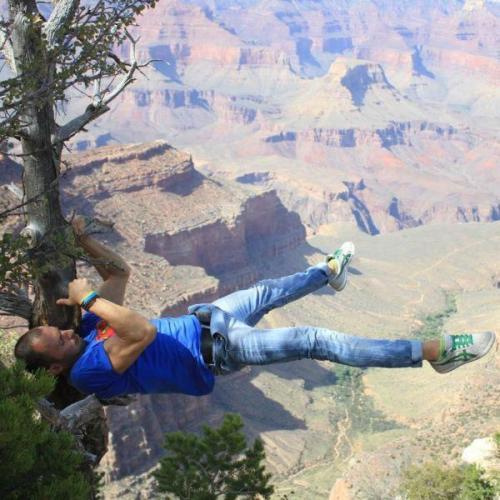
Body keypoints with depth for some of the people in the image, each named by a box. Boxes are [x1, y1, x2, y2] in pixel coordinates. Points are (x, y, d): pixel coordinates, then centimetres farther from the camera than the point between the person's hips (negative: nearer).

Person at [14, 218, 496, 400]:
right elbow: (142, 331, -41)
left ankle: (329, 270, 54)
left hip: (200, 320, 8)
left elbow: (119, 270, 9)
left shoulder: (88, 327, 2)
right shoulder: (90, 371, -24)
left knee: (266, 292, 20)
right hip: (214, 352, -8)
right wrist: (90, 298, -33)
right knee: (315, 341, -12)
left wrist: (82, 238, -5)